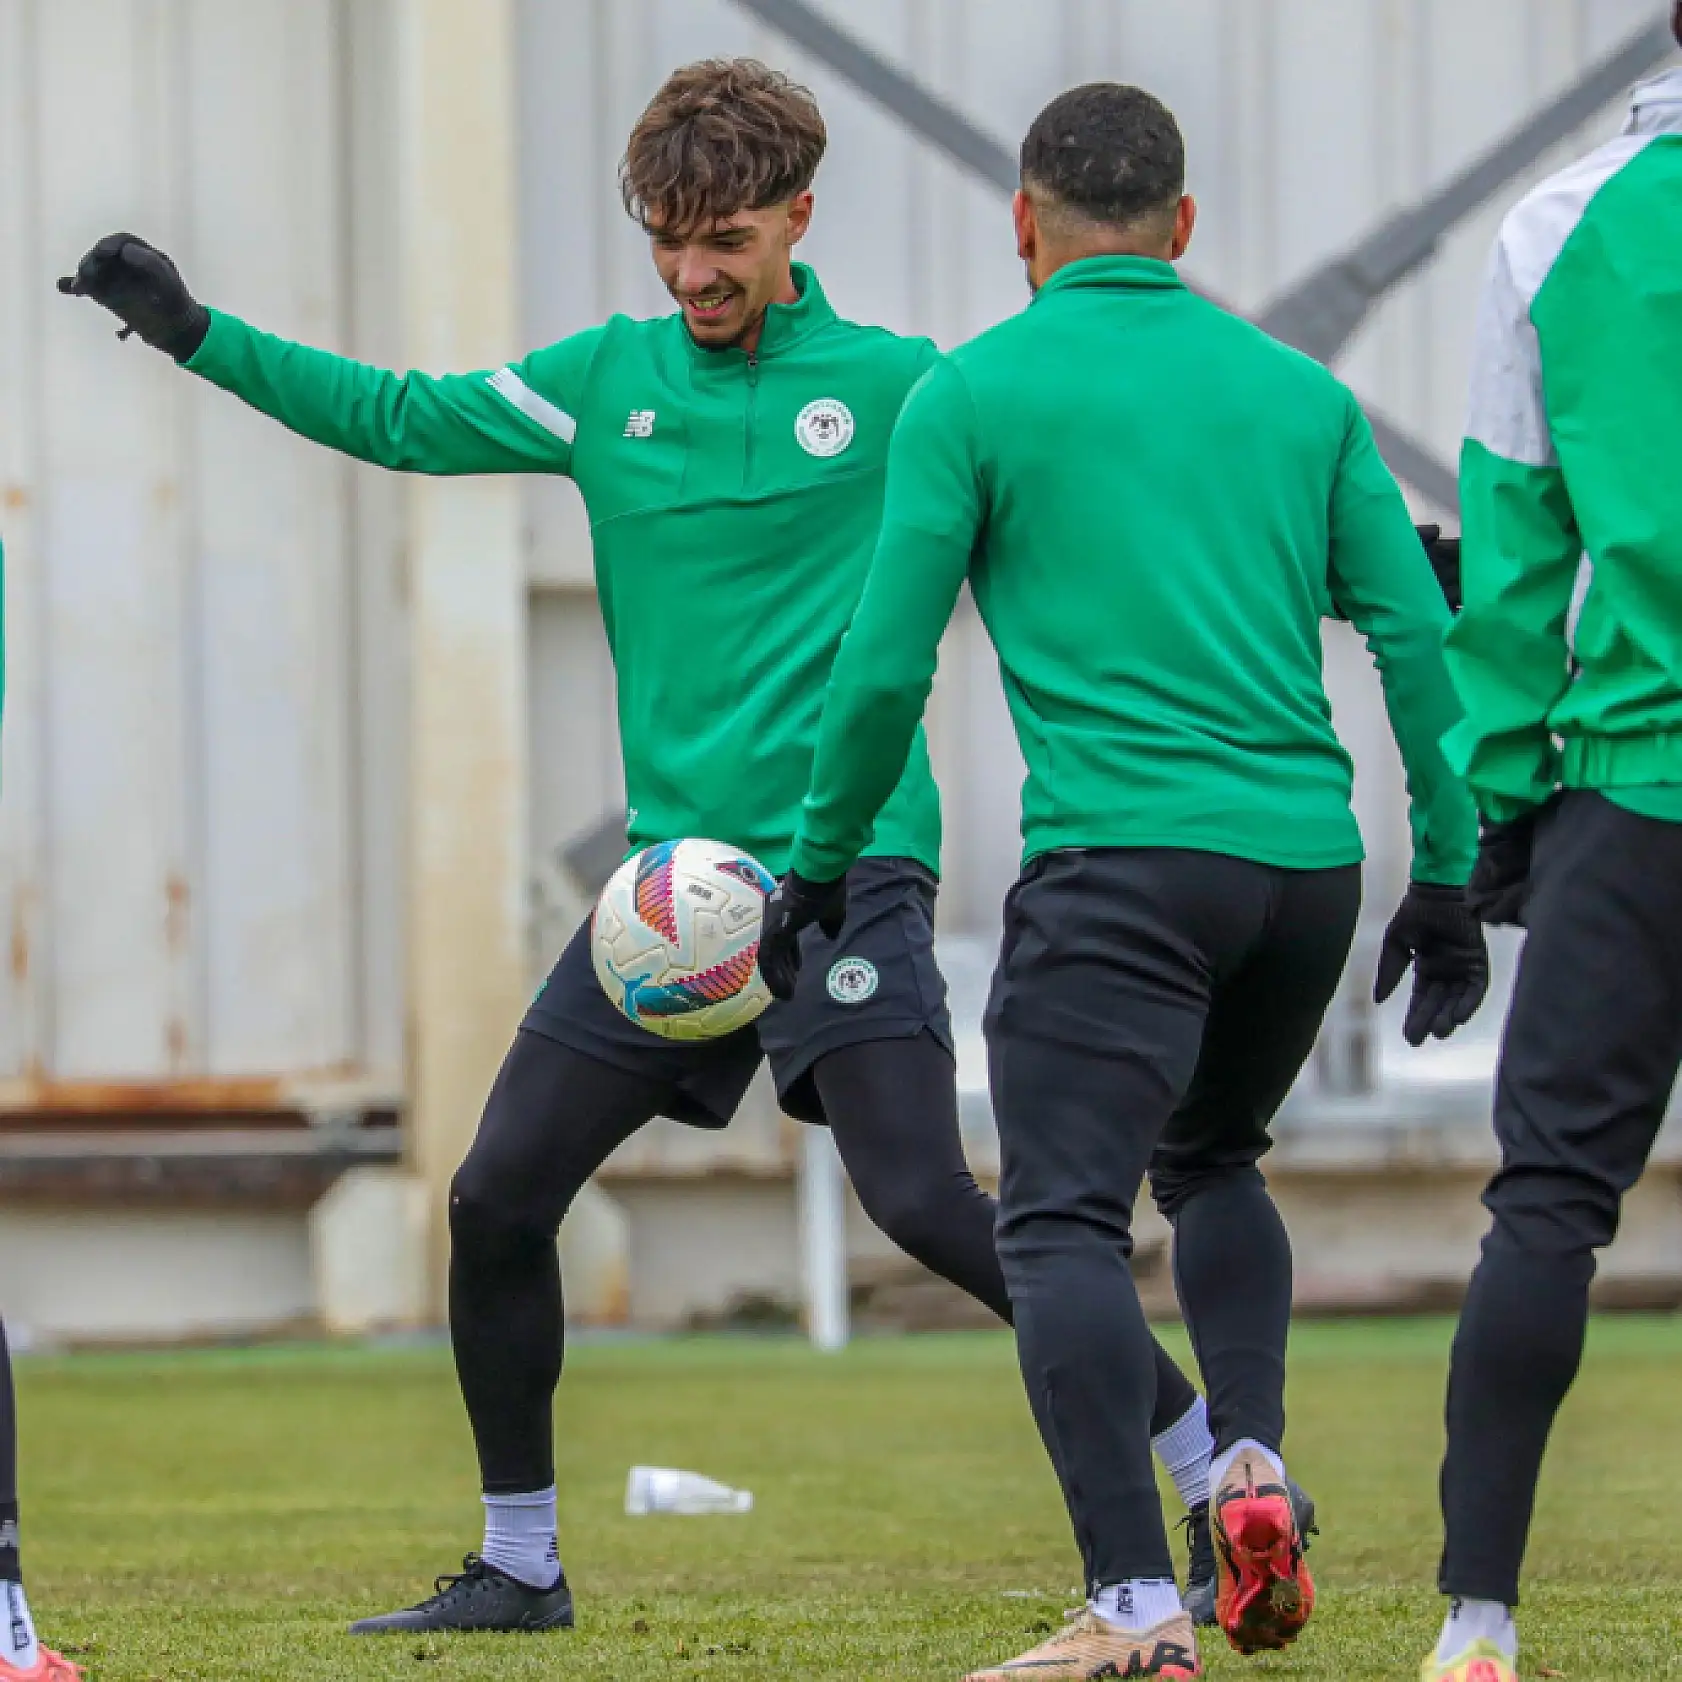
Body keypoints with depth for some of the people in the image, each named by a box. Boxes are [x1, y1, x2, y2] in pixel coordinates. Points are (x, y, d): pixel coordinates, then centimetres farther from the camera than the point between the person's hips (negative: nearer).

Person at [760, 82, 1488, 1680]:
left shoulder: (974, 395, 3)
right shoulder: (1298, 391, 15)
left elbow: (885, 667, 1)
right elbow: (1415, 634, 10)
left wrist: (814, 868, 12)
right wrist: (1448, 876, 15)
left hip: (1118, 859, -5)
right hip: (1306, 857, 5)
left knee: (1063, 1222, -7)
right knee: (1211, 1161, 27)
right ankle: (1252, 1473, 6)